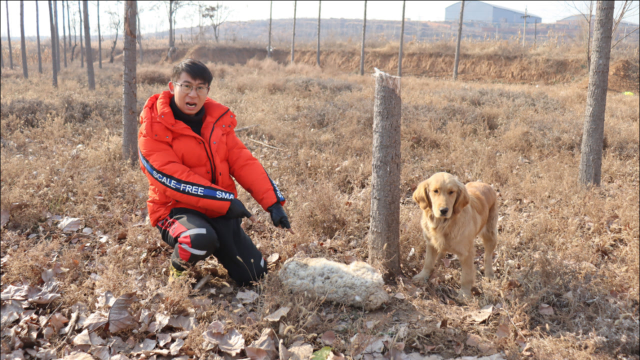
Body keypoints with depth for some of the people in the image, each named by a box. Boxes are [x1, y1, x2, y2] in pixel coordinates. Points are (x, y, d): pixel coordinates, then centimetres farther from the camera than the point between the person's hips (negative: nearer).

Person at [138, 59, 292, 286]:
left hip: (220, 210, 5)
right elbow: (173, 179, -21)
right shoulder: (154, 130, -12)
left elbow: (243, 161, 0)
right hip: (176, 209, -4)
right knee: (200, 240, -39)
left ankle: (215, 249, 28)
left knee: (255, 275, -1)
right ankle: (178, 268, -3)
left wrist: (272, 202, -12)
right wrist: (226, 200, -25)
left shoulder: (218, 118, 5)